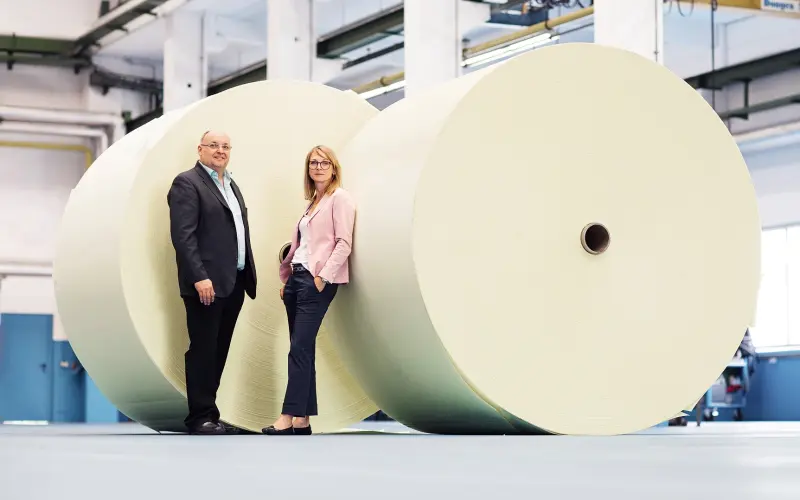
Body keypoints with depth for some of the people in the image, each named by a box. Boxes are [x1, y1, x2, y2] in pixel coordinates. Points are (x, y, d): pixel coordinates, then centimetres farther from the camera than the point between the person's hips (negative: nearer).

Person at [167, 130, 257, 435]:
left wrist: (248, 276, 13)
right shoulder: (187, 183, -6)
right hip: (207, 283, -8)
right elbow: (183, 235, -15)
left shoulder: (231, 185, 20)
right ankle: (200, 418, 2)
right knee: (203, 350, -3)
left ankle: (209, 413, 15)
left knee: (219, 352, 10)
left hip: (234, 283, 8)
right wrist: (200, 277, -23)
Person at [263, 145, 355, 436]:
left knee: (300, 349, -12)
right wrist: (287, 279, 13)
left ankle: (289, 417, -13)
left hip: (317, 281, -8)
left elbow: (344, 243, -12)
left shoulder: (340, 198, -3)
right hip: (297, 277, 8)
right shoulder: (312, 201, 20)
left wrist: (323, 276, -17)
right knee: (303, 351, 5)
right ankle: (302, 420, 5)